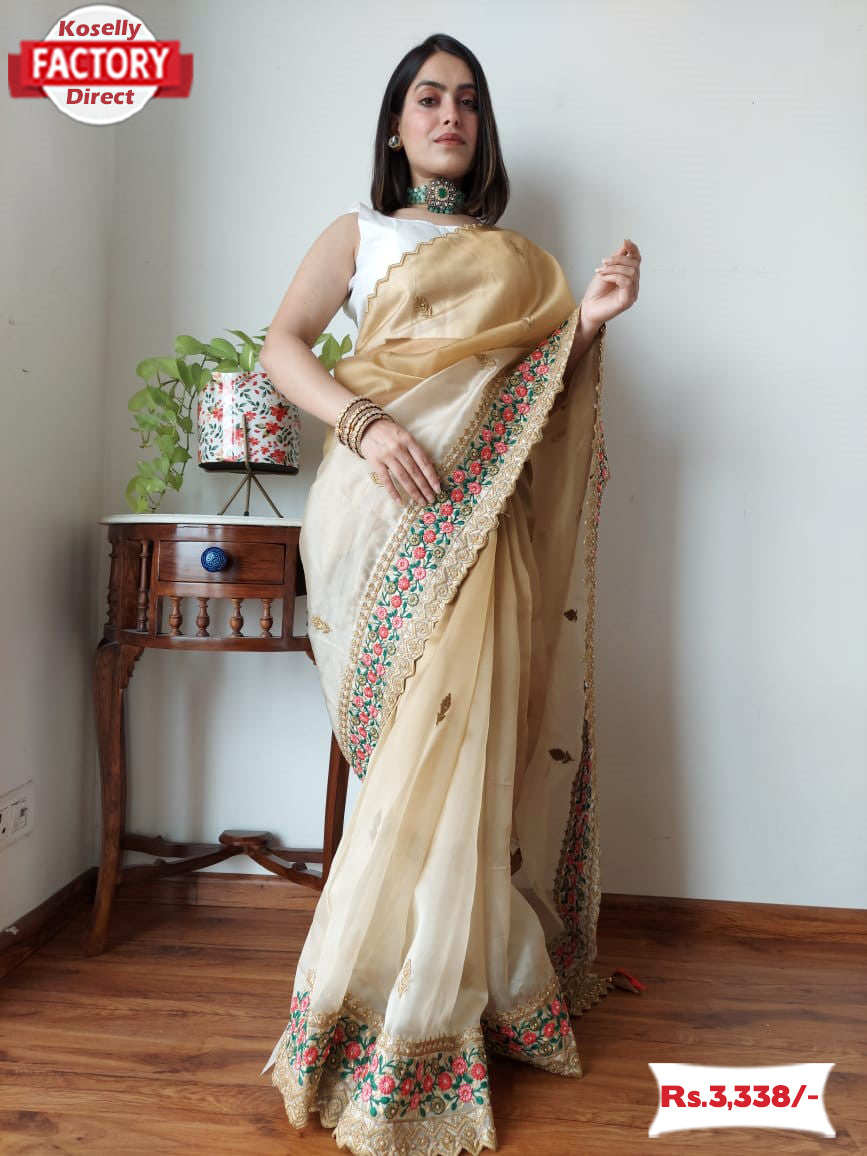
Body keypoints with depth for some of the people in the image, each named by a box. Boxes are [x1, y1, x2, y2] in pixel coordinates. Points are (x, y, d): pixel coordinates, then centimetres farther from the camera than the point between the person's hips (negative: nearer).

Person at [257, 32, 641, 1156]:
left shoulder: (514, 258, 23)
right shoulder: (359, 232, 16)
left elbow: (541, 400, 17)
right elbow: (282, 344, 2)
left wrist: (589, 322, -1)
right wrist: (364, 422, -15)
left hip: (477, 515, 3)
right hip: (385, 506, -2)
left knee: (456, 735, -3)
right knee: (429, 742, -8)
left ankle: (430, 988, 15)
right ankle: (411, 1023, 7)